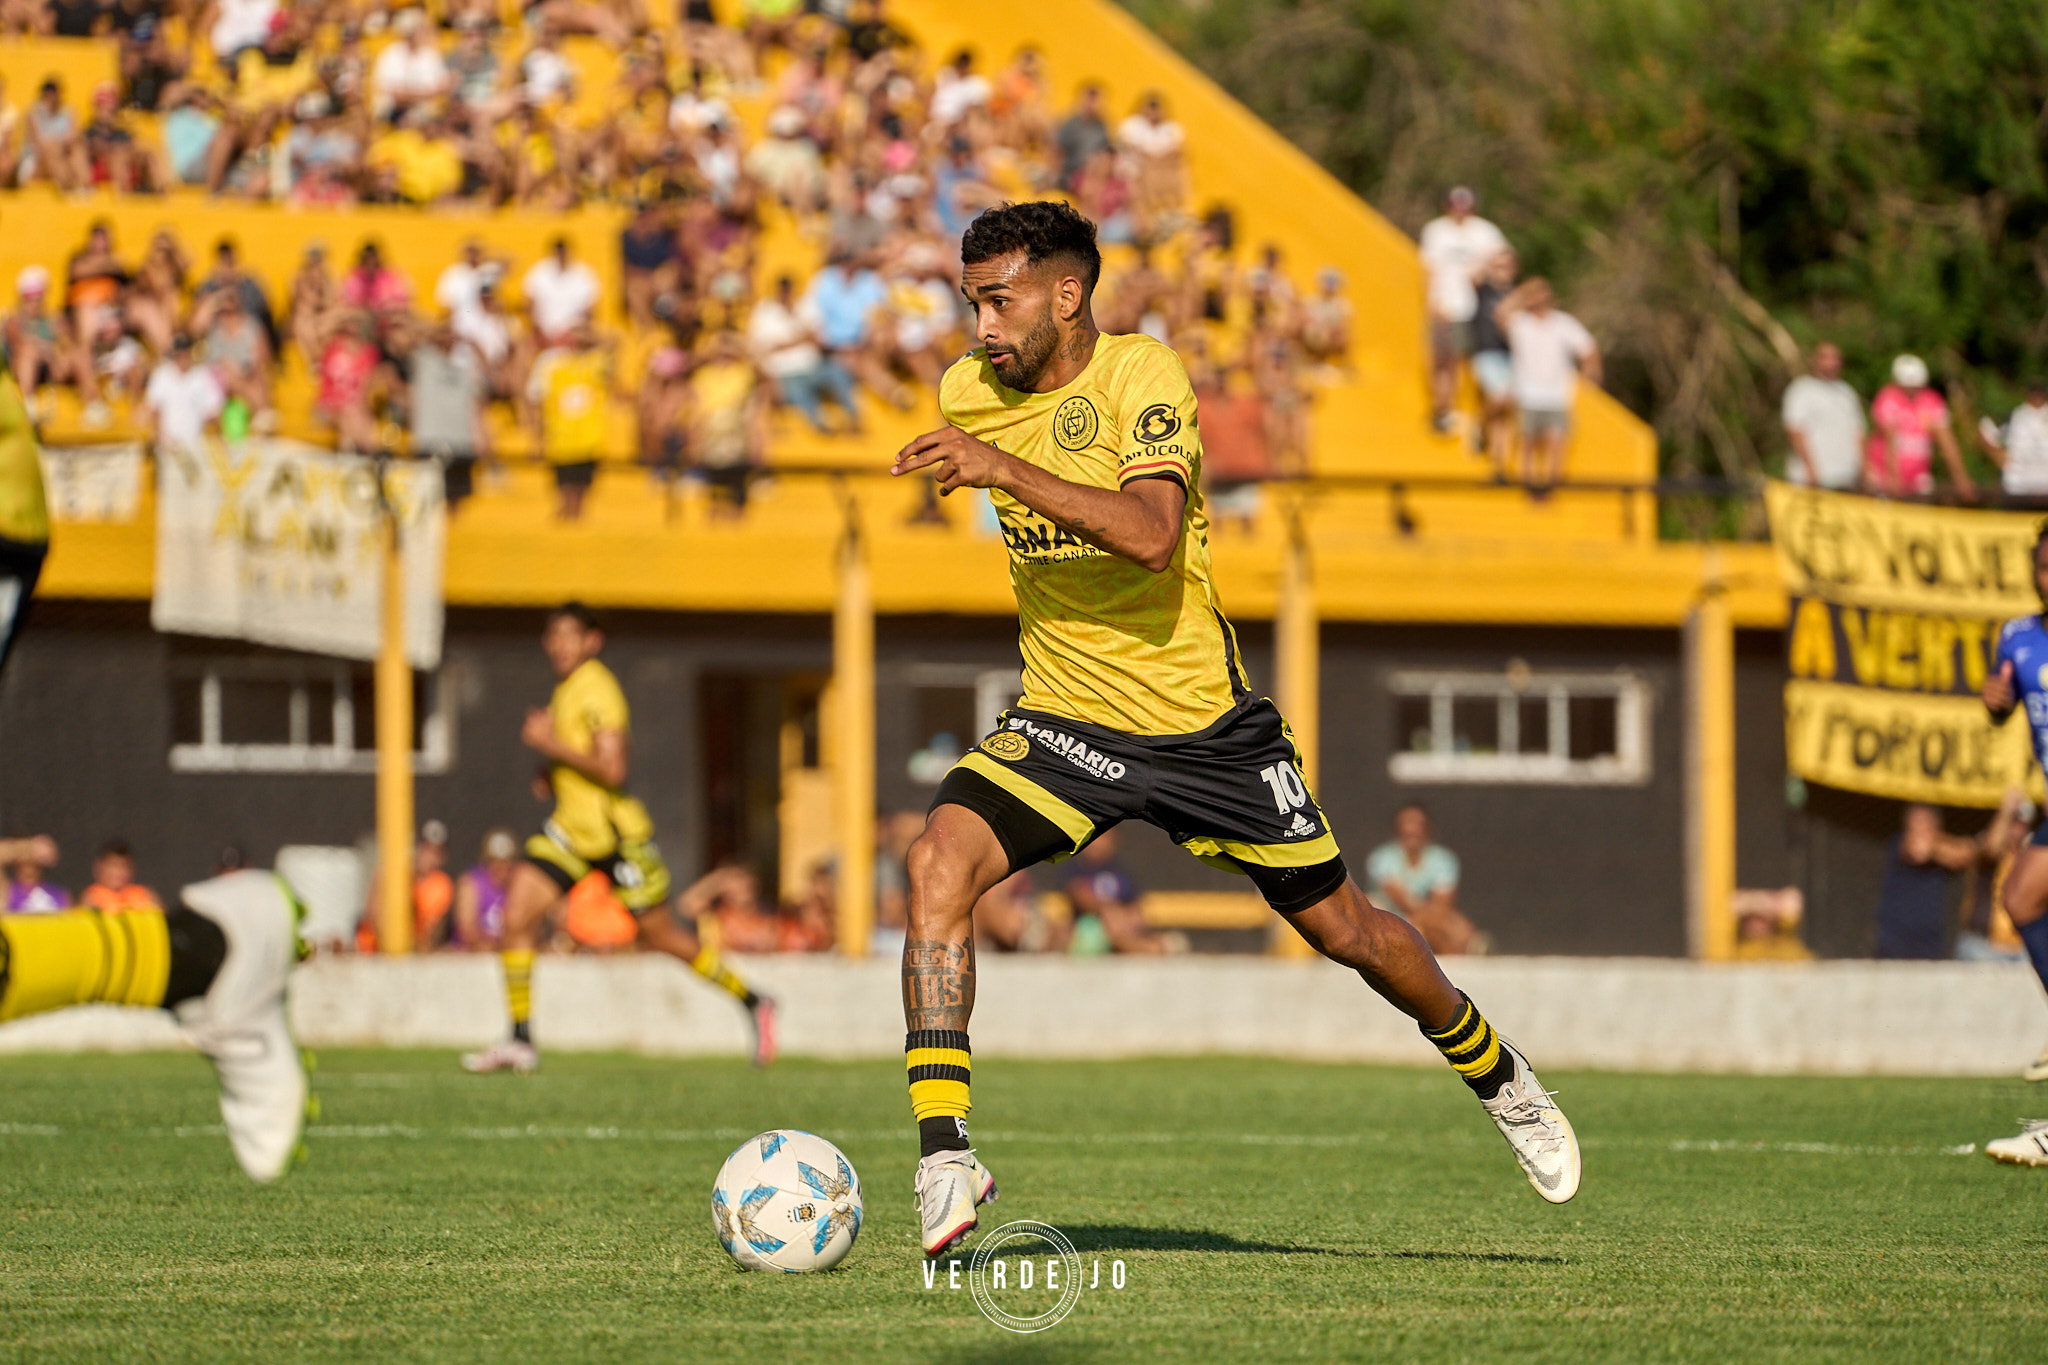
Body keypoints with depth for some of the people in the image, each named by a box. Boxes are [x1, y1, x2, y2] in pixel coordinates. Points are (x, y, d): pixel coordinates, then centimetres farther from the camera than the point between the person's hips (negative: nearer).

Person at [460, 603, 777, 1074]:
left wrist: (553, 746, -24)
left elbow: (614, 770, -26)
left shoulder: (597, 691, -17)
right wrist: (554, 770, 7)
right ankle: (520, 1042, -5)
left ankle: (754, 1004, 21)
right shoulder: (566, 690, 11)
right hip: (571, 830, 8)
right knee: (516, 919, -8)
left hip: (617, 834, -8)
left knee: (662, 937, 3)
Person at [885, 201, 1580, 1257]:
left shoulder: (1142, 377, -17)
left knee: (1342, 928, 8)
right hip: (1061, 722, 3)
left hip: (1199, 720, -3)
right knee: (940, 863, -24)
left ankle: (1498, 1077, 37)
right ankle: (943, 1156, -25)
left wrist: (1007, 470, -41)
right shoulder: (965, 395, -1)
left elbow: (1151, 535, -35)